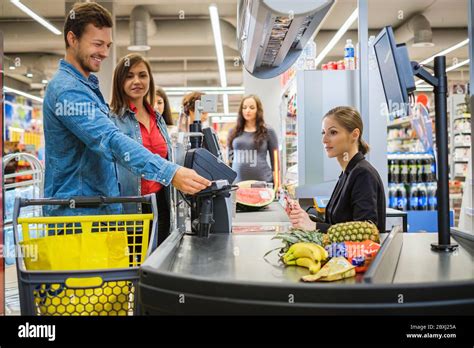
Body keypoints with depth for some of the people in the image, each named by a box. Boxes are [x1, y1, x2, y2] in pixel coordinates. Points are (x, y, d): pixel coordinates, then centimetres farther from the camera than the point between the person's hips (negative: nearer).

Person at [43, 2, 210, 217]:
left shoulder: (85, 84, 14)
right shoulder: (68, 90, -19)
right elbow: (111, 141, -31)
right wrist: (171, 173, -39)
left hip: (101, 210, 10)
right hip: (77, 214, -10)